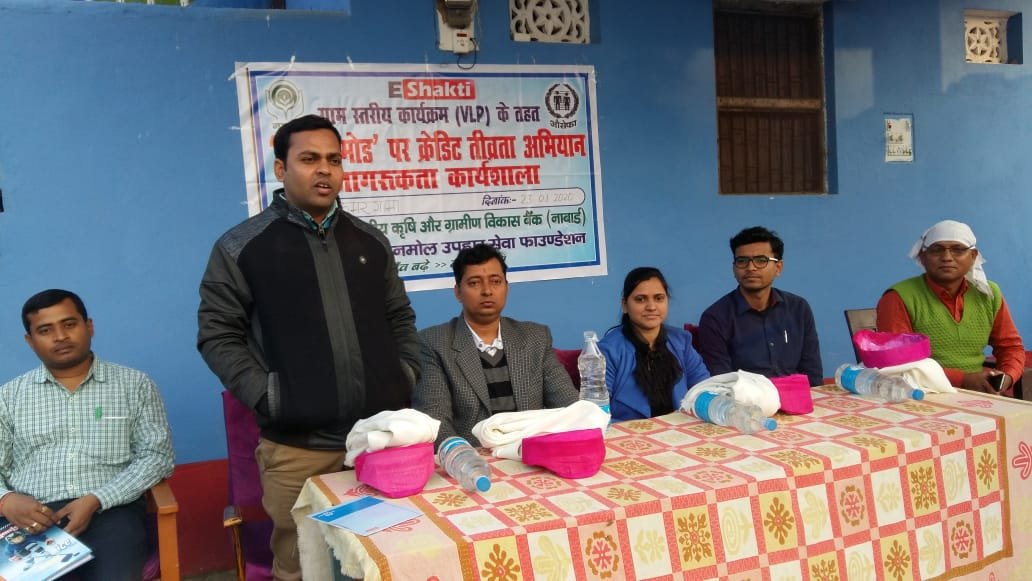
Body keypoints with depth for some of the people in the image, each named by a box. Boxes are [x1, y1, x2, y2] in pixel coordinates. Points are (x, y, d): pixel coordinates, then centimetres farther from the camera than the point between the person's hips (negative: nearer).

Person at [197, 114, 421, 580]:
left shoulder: (370, 242, 12)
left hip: (385, 436, 3)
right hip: (297, 446, -3)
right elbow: (218, 333, -1)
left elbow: (399, 318, 19)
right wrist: (266, 397, -10)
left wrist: (406, 375, 6)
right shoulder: (241, 247, 0)